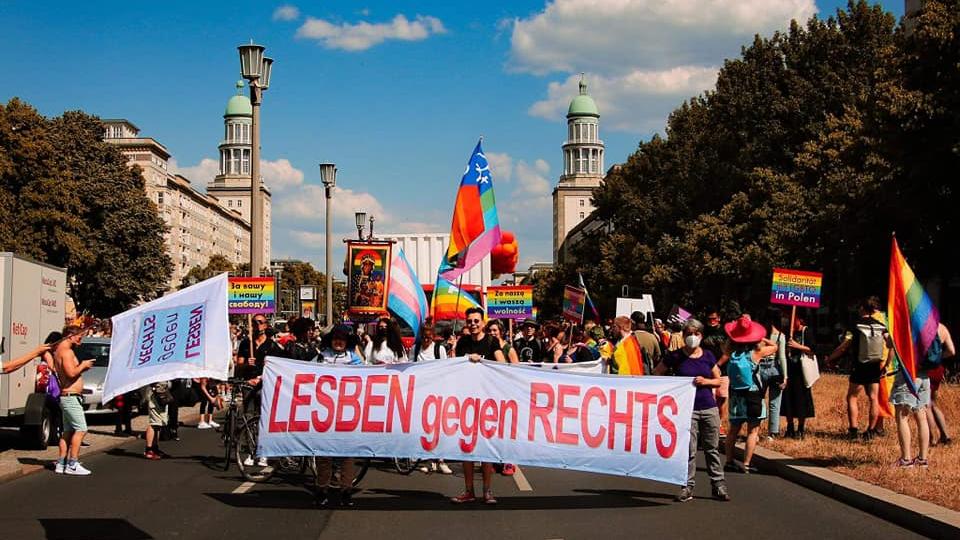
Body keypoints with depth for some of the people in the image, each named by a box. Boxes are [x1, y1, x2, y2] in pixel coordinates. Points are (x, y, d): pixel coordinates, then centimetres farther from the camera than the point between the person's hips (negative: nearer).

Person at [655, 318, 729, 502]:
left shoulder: (708, 356, 8)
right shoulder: (675, 356, 0)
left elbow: (718, 380, 13)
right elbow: (656, 374, 7)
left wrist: (705, 381, -7)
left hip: (709, 407, 2)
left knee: (712, 449, 7)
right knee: (688, 450, 0)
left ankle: (718, 485, 13)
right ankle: (687, 487, 6)